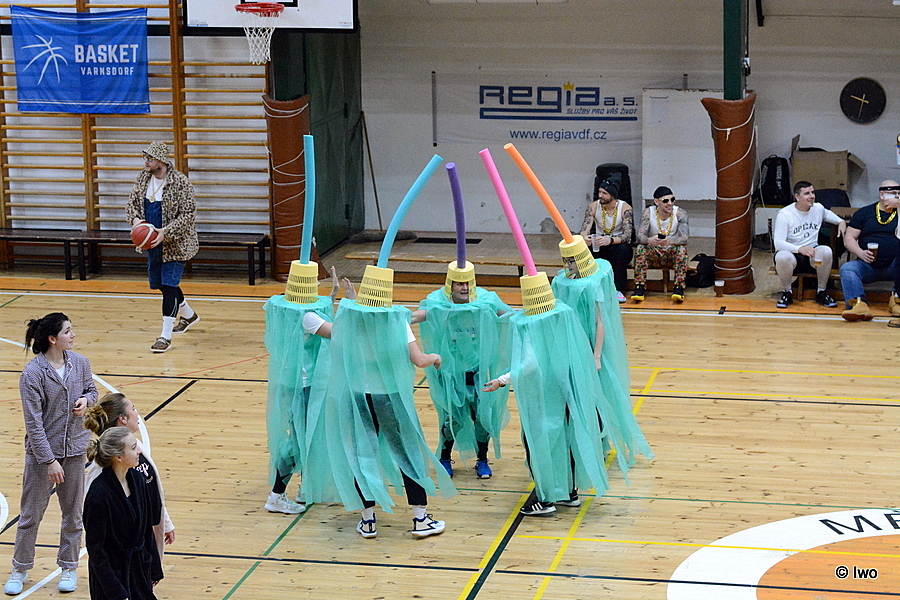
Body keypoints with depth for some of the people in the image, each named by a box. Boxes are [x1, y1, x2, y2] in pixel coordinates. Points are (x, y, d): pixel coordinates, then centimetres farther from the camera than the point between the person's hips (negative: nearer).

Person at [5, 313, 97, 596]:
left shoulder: (80, 363, -4)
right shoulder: (32, 374, -18)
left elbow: (91, 390, 15)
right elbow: (34, 424, -17)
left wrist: (86, 400, -10)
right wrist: (50, 461, -17)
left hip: (75, 449, 4)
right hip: (42, 451, -4)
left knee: (73, 512, 13)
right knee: (31, 514, 7)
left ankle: (69, 567, 29)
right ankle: (20, 569, 23)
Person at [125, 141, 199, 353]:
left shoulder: (180, 182, -19)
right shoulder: (143, 178, 1)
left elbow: (188, 215, -19)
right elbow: (132, 203, 10)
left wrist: (165, 232, -28)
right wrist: (135, 218, -13)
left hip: (175, 244, -8)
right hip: (152, 241, 8)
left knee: (169, 285, -10)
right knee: (159, 283, 20)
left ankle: (166, 336, -5)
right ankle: (188, 315, 45)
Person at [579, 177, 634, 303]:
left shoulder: (625, 208, -14)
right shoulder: (593, 207, -5)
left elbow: (627, 235, -25)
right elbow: (584, 230, -13)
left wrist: (610, 240, -46)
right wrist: (584, 238, -40)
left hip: (619, 246, -2)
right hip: (599, 247, 2)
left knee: (622, 249, -37)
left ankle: (618, 290, -29)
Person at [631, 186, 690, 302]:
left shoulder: (680, 213, -10)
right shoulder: (648, 213, -7)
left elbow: (684, 238, -22)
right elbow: (639, 234, -18)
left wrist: (669, 241, -45)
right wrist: (649, 240, -43)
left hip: (672, 255, -1)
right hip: (653, 255, 1)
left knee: (682, 248, -31)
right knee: (640, 247, -27)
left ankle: (679, 288, -30)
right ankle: (639, 287, -26)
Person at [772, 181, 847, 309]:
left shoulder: (818, 208, 8)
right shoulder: (784, 214, -10)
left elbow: (827, 214, 36)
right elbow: (778, 242, -20)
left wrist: (841, 222, 14)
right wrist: (800, 249, -36)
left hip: (813, 256, 4)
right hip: (792, 254, -4)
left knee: (826, 251, -31)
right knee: (782, 257, -40)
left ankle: (821, 292, -10)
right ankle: (787, 293, -11)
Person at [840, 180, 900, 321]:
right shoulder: (864, 213, 14)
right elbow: (848, 239, 10)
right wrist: (861, 253, -11)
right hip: (867, 266, 0)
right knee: (847, 268, -30)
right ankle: (860, 304, -49)